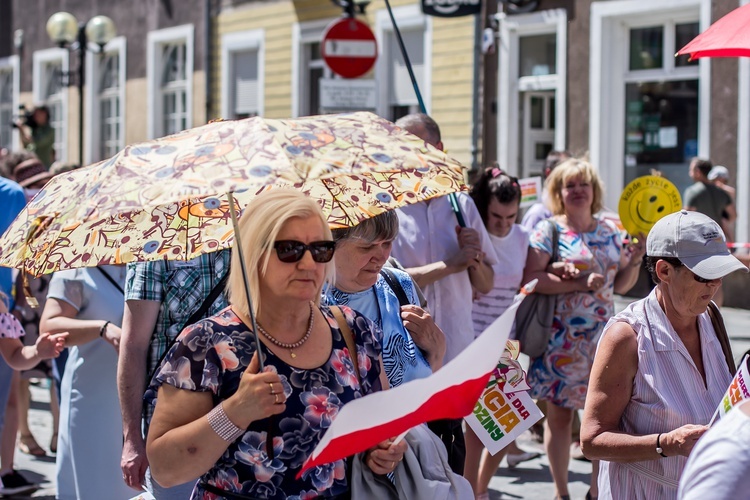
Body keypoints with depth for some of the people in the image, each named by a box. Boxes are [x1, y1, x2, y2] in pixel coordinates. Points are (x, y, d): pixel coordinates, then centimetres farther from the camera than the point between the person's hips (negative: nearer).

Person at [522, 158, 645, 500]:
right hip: (560, 340, -4)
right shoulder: (549, 230, -3)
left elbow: (620, 284, 16)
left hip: (602, 337, 4)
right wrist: (578, 284, -21)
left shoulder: (610, 232, 12)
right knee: (560, 414, 3)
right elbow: (531, 278, -14)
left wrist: (635, 260, -2)